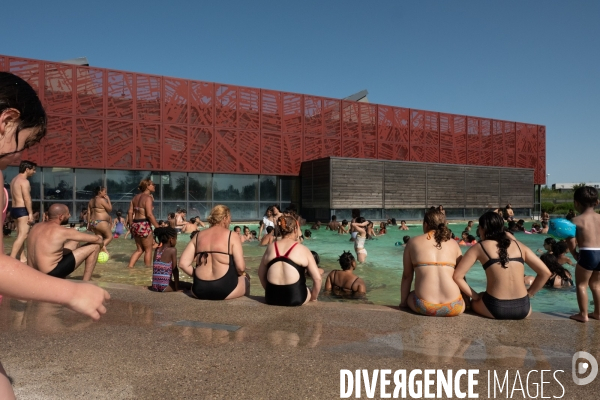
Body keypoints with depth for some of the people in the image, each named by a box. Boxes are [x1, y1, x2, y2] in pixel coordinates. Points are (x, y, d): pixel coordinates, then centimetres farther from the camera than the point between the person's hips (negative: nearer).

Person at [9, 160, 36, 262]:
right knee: (23, 235, -11)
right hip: (22, 210, -11)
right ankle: (12, 259, -15)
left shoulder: (15, 179, 17)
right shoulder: (24, 181, -14)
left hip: (15, 209, 11)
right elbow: (27, 199, -20)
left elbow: (17, 197, 17)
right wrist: (30, 213, -19)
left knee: (20, 235, 15)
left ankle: (22, 258, 20)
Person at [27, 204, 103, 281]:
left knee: (75, 242, 24)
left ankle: (61, 279, 24)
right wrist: (101, 243, 16)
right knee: (94, 246, -3)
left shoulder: (36, 227, 8)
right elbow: (95, 239, -8)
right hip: (50, 274, -9)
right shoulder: (62, 231, -15)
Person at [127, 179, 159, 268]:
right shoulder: (148, 198, -12)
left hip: (135, 225, 8)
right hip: (144, 225, -8)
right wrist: (158, 227, -15)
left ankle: (129, 266, 13)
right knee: (148, 249, 7)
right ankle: (148, 268, 14)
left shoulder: (136, 197, 12)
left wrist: (131, 226, 17)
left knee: (139, 249, 19)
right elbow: (149, 214, -20)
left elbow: (130, 212, 10)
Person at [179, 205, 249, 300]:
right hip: (225, 290, -4)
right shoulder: (232, 236, -5)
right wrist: (241, 274, 10)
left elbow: (183, 264, 0)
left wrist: (198, 276, 13)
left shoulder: (198, 236, 8)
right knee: (245, 279, 28)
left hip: (200, 291, 4)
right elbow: (241, 267, -12)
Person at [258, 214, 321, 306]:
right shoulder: (303, 249, -2)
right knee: (311, 291, 26)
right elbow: (317, 278, -5)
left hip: (272, 298, 4)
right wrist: (313, 297, 11)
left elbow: (261, 274, 12)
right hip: (296, 298, -3)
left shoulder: (270, 247, 7)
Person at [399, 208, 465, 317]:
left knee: (409, 296, 31)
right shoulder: (453, 244, 12)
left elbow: (407, 276, 11)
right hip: (453, 307, 2)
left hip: (424, 307, -2)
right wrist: (465, 304, 28)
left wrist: (403, 303, 20)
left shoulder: (413, 242, 9)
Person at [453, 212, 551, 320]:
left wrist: (476, 296, 7)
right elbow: (545, 273, 10)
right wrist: (529, 293, 16)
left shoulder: (480, 247, 2)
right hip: (523, 308, 3)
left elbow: (457, 276, -3)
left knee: (473, 302, 29)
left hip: (495, 308, -3)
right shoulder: (519, 245, 11)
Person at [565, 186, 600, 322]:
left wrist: (574, 253, 6)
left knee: (581, 285, 8)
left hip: (587, 255, -6)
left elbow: (571, 241, -10)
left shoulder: (576, 220, -7)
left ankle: (583, 314, 10)